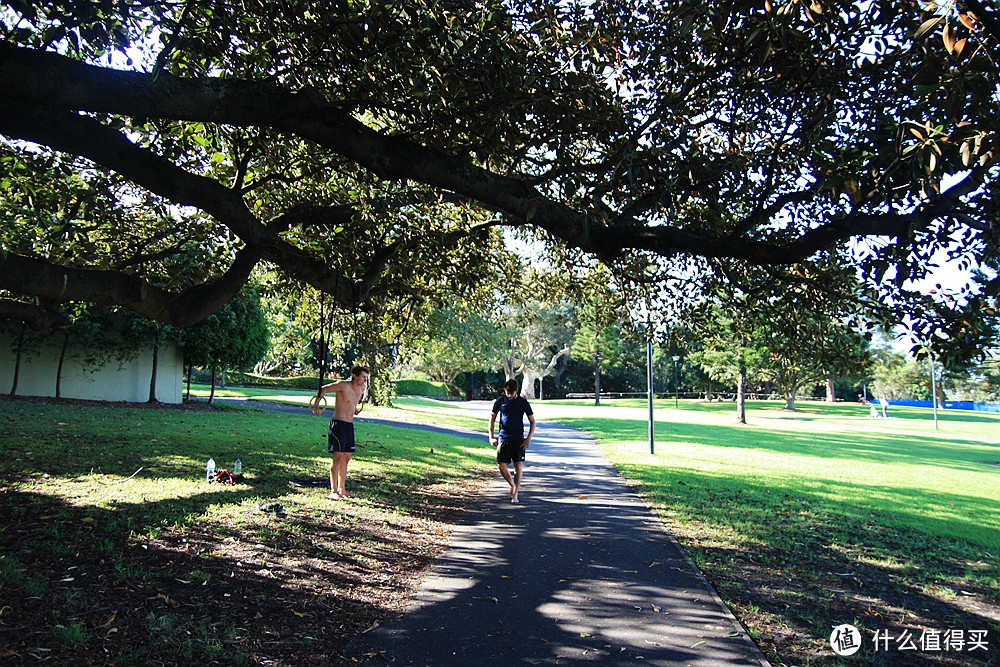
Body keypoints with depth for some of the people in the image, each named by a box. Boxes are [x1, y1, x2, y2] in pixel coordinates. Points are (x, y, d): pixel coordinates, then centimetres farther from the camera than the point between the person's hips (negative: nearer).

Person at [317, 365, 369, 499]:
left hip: (350, 425, 8)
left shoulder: (361, 389, 11)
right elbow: (323, 389, -10)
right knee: (338, 457, -10)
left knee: (346, 458, 10)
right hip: (338, 424, -8)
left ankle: (342, 489, 19)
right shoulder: (343, 385, -12)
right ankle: (334, 491, -6)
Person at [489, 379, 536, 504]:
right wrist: (491, 437, 4)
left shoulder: (523, 402, -2)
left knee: (518, 466, -4)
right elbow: (492, 418, 11)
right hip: (503, 438, 1)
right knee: (502, 466, -3)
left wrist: (528, 438, -7)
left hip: (518, 439, -1)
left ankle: (515, 494, 7)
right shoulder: (500, 401, 2)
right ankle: (513, 485, 24)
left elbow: (532, 421, 4)